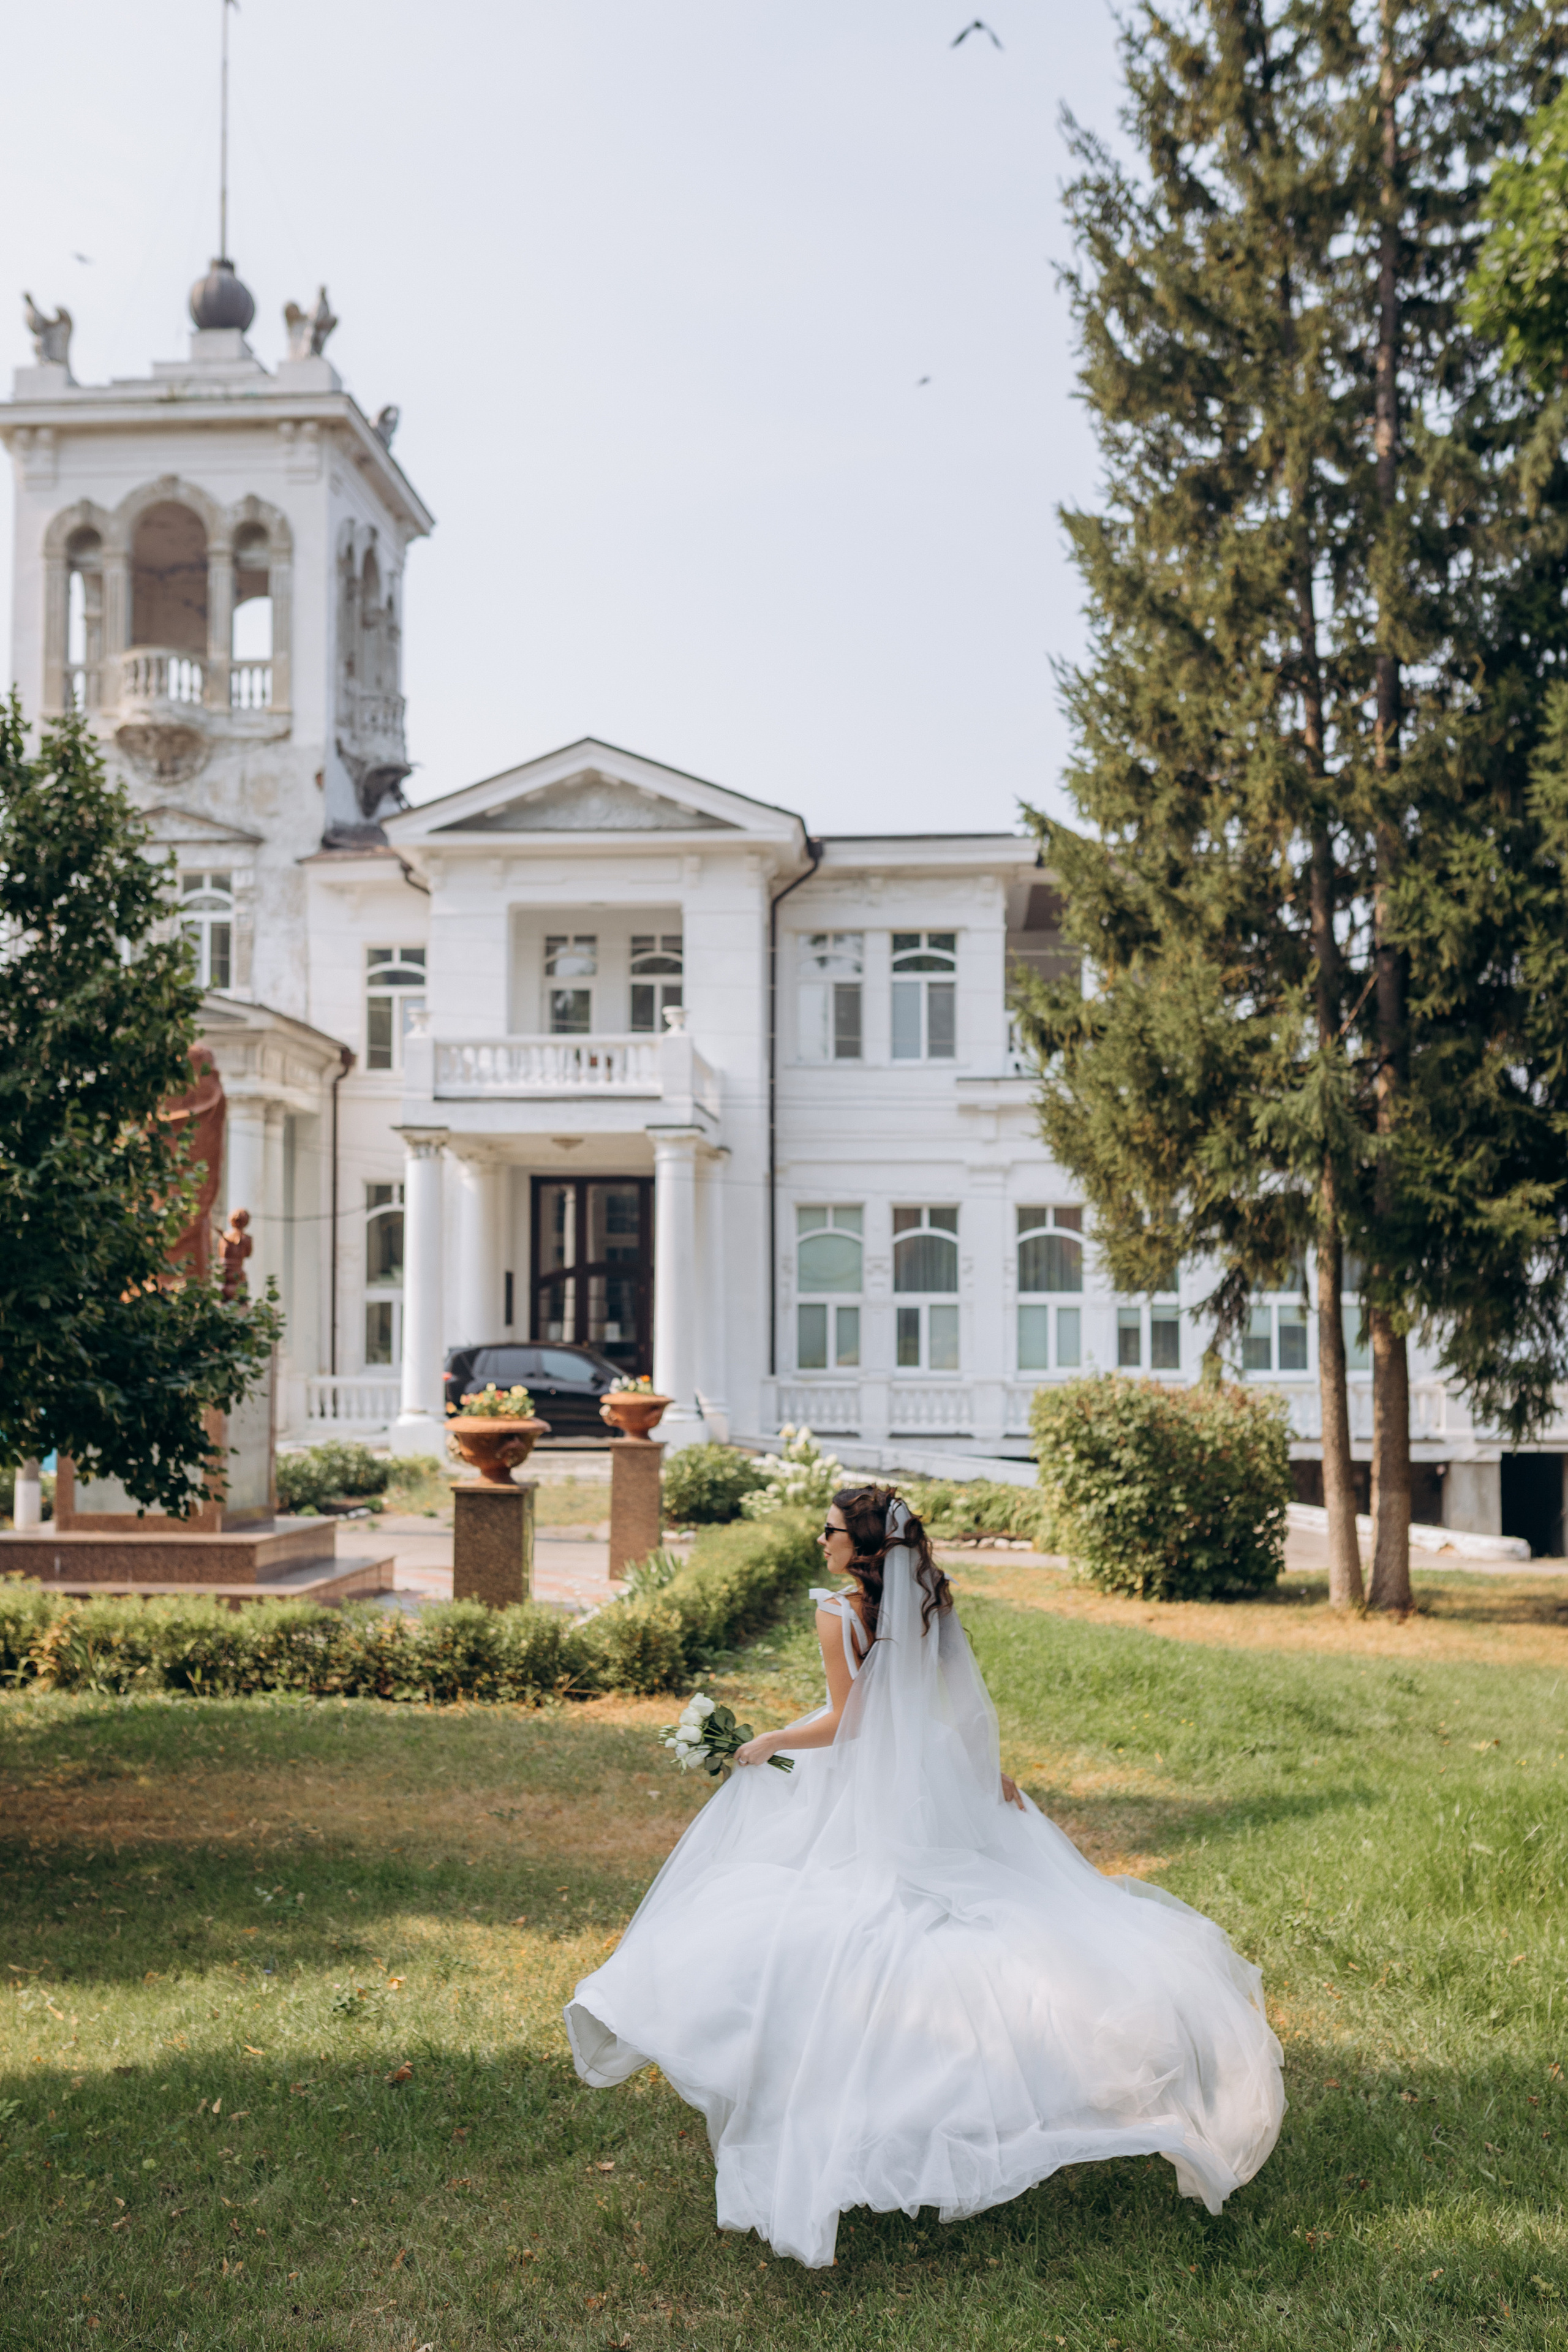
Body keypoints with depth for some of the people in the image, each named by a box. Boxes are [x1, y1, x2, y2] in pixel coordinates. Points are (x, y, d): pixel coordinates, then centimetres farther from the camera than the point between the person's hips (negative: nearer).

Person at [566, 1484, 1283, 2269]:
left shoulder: (839, 1613, -18)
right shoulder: (927, 1603, 2)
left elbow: (843, 1721, -15)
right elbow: (964, 1702, 7)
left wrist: (765, 1744, -2)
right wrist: (991, 1770, 17)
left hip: (863, 1798, -7)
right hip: (933, 1785, 7)